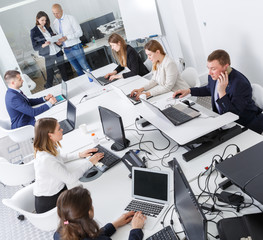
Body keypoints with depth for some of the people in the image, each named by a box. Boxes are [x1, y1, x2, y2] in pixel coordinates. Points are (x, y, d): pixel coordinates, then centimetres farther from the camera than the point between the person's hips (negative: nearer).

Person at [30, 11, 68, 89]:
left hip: (58, 51, 5)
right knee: (50, 75, -3)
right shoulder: (34, 31, -6)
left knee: (63, 70, 12)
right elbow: (35, 47, -6)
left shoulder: (47, 27, 9)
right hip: (49, 55, -5)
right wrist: (44, 45, -24)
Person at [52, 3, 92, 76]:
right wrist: (58, 41, -6)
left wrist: (67, 37, -20)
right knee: (78, 71, 10)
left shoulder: (70, 18, -7)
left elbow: (79, 32, -11)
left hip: (76, 47, -5)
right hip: (66, 50, 5)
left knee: (86, 68, -6)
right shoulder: (55, 23, 8)